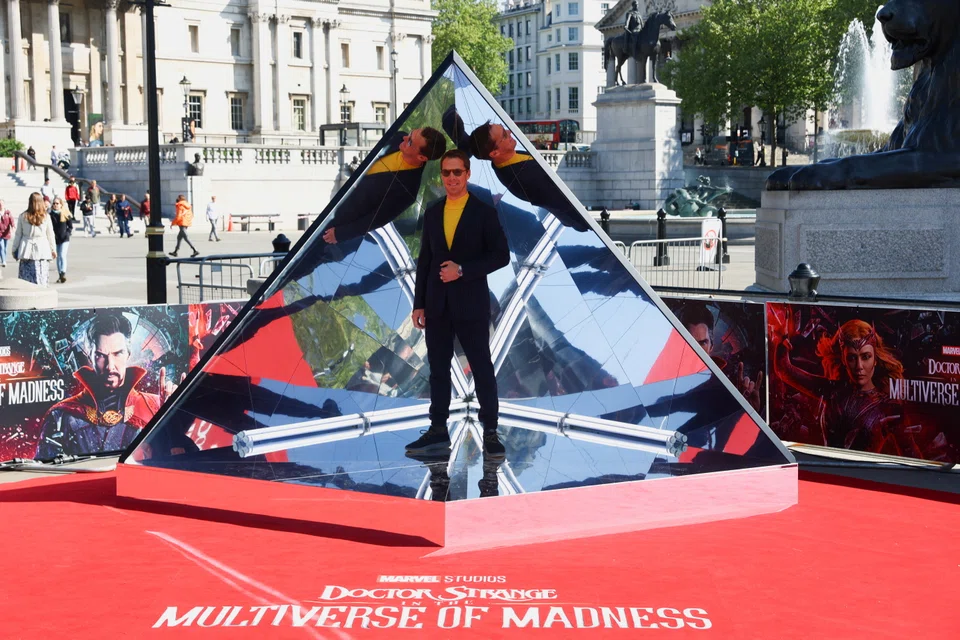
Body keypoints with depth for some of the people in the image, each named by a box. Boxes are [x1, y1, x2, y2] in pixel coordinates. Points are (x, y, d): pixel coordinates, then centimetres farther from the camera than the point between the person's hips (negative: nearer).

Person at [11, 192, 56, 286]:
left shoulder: (23, 216, -2)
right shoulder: (46, 217, -3)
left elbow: (18, 234, 4)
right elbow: (50, 234, 4)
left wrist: (14, 249, 14)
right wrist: (53, 249, 15)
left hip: (26, 250, 1)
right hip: (42, 250, 0)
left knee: (25, 278, 5)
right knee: (41, 278, 1)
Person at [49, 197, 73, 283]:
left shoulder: (66, 214, -3)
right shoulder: (51, 215, 2)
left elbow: (71, 226, 2)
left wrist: (68, 234, -11)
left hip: (64, 239, -3)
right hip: (55, 239, 3)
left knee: (62, 256, -16)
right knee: (58, 257, 11)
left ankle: (63, 273, -22)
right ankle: (60, 275, 19)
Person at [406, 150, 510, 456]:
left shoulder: (484, 212, -3)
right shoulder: (432, 213, 9)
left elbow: (501, 255, -7)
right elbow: (424, 260, 10)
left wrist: (463, 270, -16)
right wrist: (419, 303, 5)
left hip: (471, 304, -4)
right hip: (437, 305, 4)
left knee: (482, 368, 0)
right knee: (438, 368, 8)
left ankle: (490, 431, 5)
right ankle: (438, 429, 15)